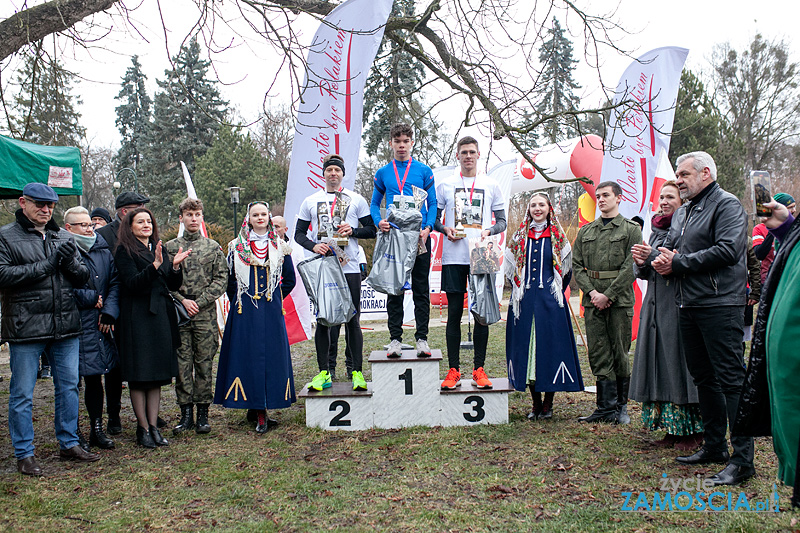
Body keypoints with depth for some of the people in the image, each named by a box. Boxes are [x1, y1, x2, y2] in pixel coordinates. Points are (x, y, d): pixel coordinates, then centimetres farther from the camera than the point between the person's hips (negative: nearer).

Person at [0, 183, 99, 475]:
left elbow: (83, 277, 11)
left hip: (66, 326, 5)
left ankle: (69, 443, 26)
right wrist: (47, 265, -16)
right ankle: (24, 454, 17)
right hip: (26, 328, -4)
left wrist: (70, 263, -10)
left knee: (69, 387, 12)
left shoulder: (64, 237, 13)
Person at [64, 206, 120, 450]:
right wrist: (92, 298, -9)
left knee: (95, 378, 12)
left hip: (98, 325, 5)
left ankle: (97, 429, 21)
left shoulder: (103, 252, 11)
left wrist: (109, 312, -3)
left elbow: (115, 283, 9)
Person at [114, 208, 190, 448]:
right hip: (137, 318, -6)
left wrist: (175, 266, -5)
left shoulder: (160, 249, 15)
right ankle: (143, 429, 9)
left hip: (162, 317, 6)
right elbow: (132, 283, -15)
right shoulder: (124, 251, -3)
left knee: (158, 374, 7)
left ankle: (153, 426, 14)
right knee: (139, 376, 0)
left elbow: (174, 285, 12)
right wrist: (155, 266, -26)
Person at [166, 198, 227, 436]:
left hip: (205, 314, 0)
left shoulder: (213, 247, 7)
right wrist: (182, 301, -8)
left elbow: (221, 279, 2)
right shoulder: (170, 247, 8)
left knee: (204, 364, 3)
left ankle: (203, 414, 12)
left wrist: (198, 302, -7)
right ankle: (186, 413, 12)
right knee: (182, 365, 3)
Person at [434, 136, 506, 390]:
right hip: (453, 257, 0)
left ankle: (479, 369, 10)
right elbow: (433, 217, 13)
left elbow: (502, 221, 11)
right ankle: (453, 370, 8)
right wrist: (445, 229, -7)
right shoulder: (445, 185, 9)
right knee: (454, 313, 1)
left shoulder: (491, 185, 10)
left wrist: (489, 230, -9)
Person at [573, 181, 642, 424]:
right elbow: (576, 265, 10)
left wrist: (608, 295, -13)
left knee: (619, 354, 3)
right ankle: (607, 407, 8)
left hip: (619, 301, -3)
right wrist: (591, 291, -5)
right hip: (593, 301, 3)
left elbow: (630, 267, -6)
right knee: (599, 354, 2)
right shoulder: (585, 231, 14)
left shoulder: (631, 229, 2)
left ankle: (621, 406, 17)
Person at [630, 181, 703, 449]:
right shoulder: (657, 230, 17)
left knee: (680, 364, -5)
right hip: (656, 306, 7)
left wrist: (653, 256, -16)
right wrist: (641, 263, -3)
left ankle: (693, 431, 8)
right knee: (660, 366, 8)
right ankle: (672, 429, 18)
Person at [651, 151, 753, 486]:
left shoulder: (727, 205, -5)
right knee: (703, 377, 14)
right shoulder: (682, 213, 21)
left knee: (731, 379, -7)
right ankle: (714, 446, 25)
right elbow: (668, 252, 24)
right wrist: (661, 262, -1)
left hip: (719, 307, -9)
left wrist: (678, 263, -13)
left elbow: (727, 251, -19)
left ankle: (743, 459, -2)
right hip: (688, 307, 9)